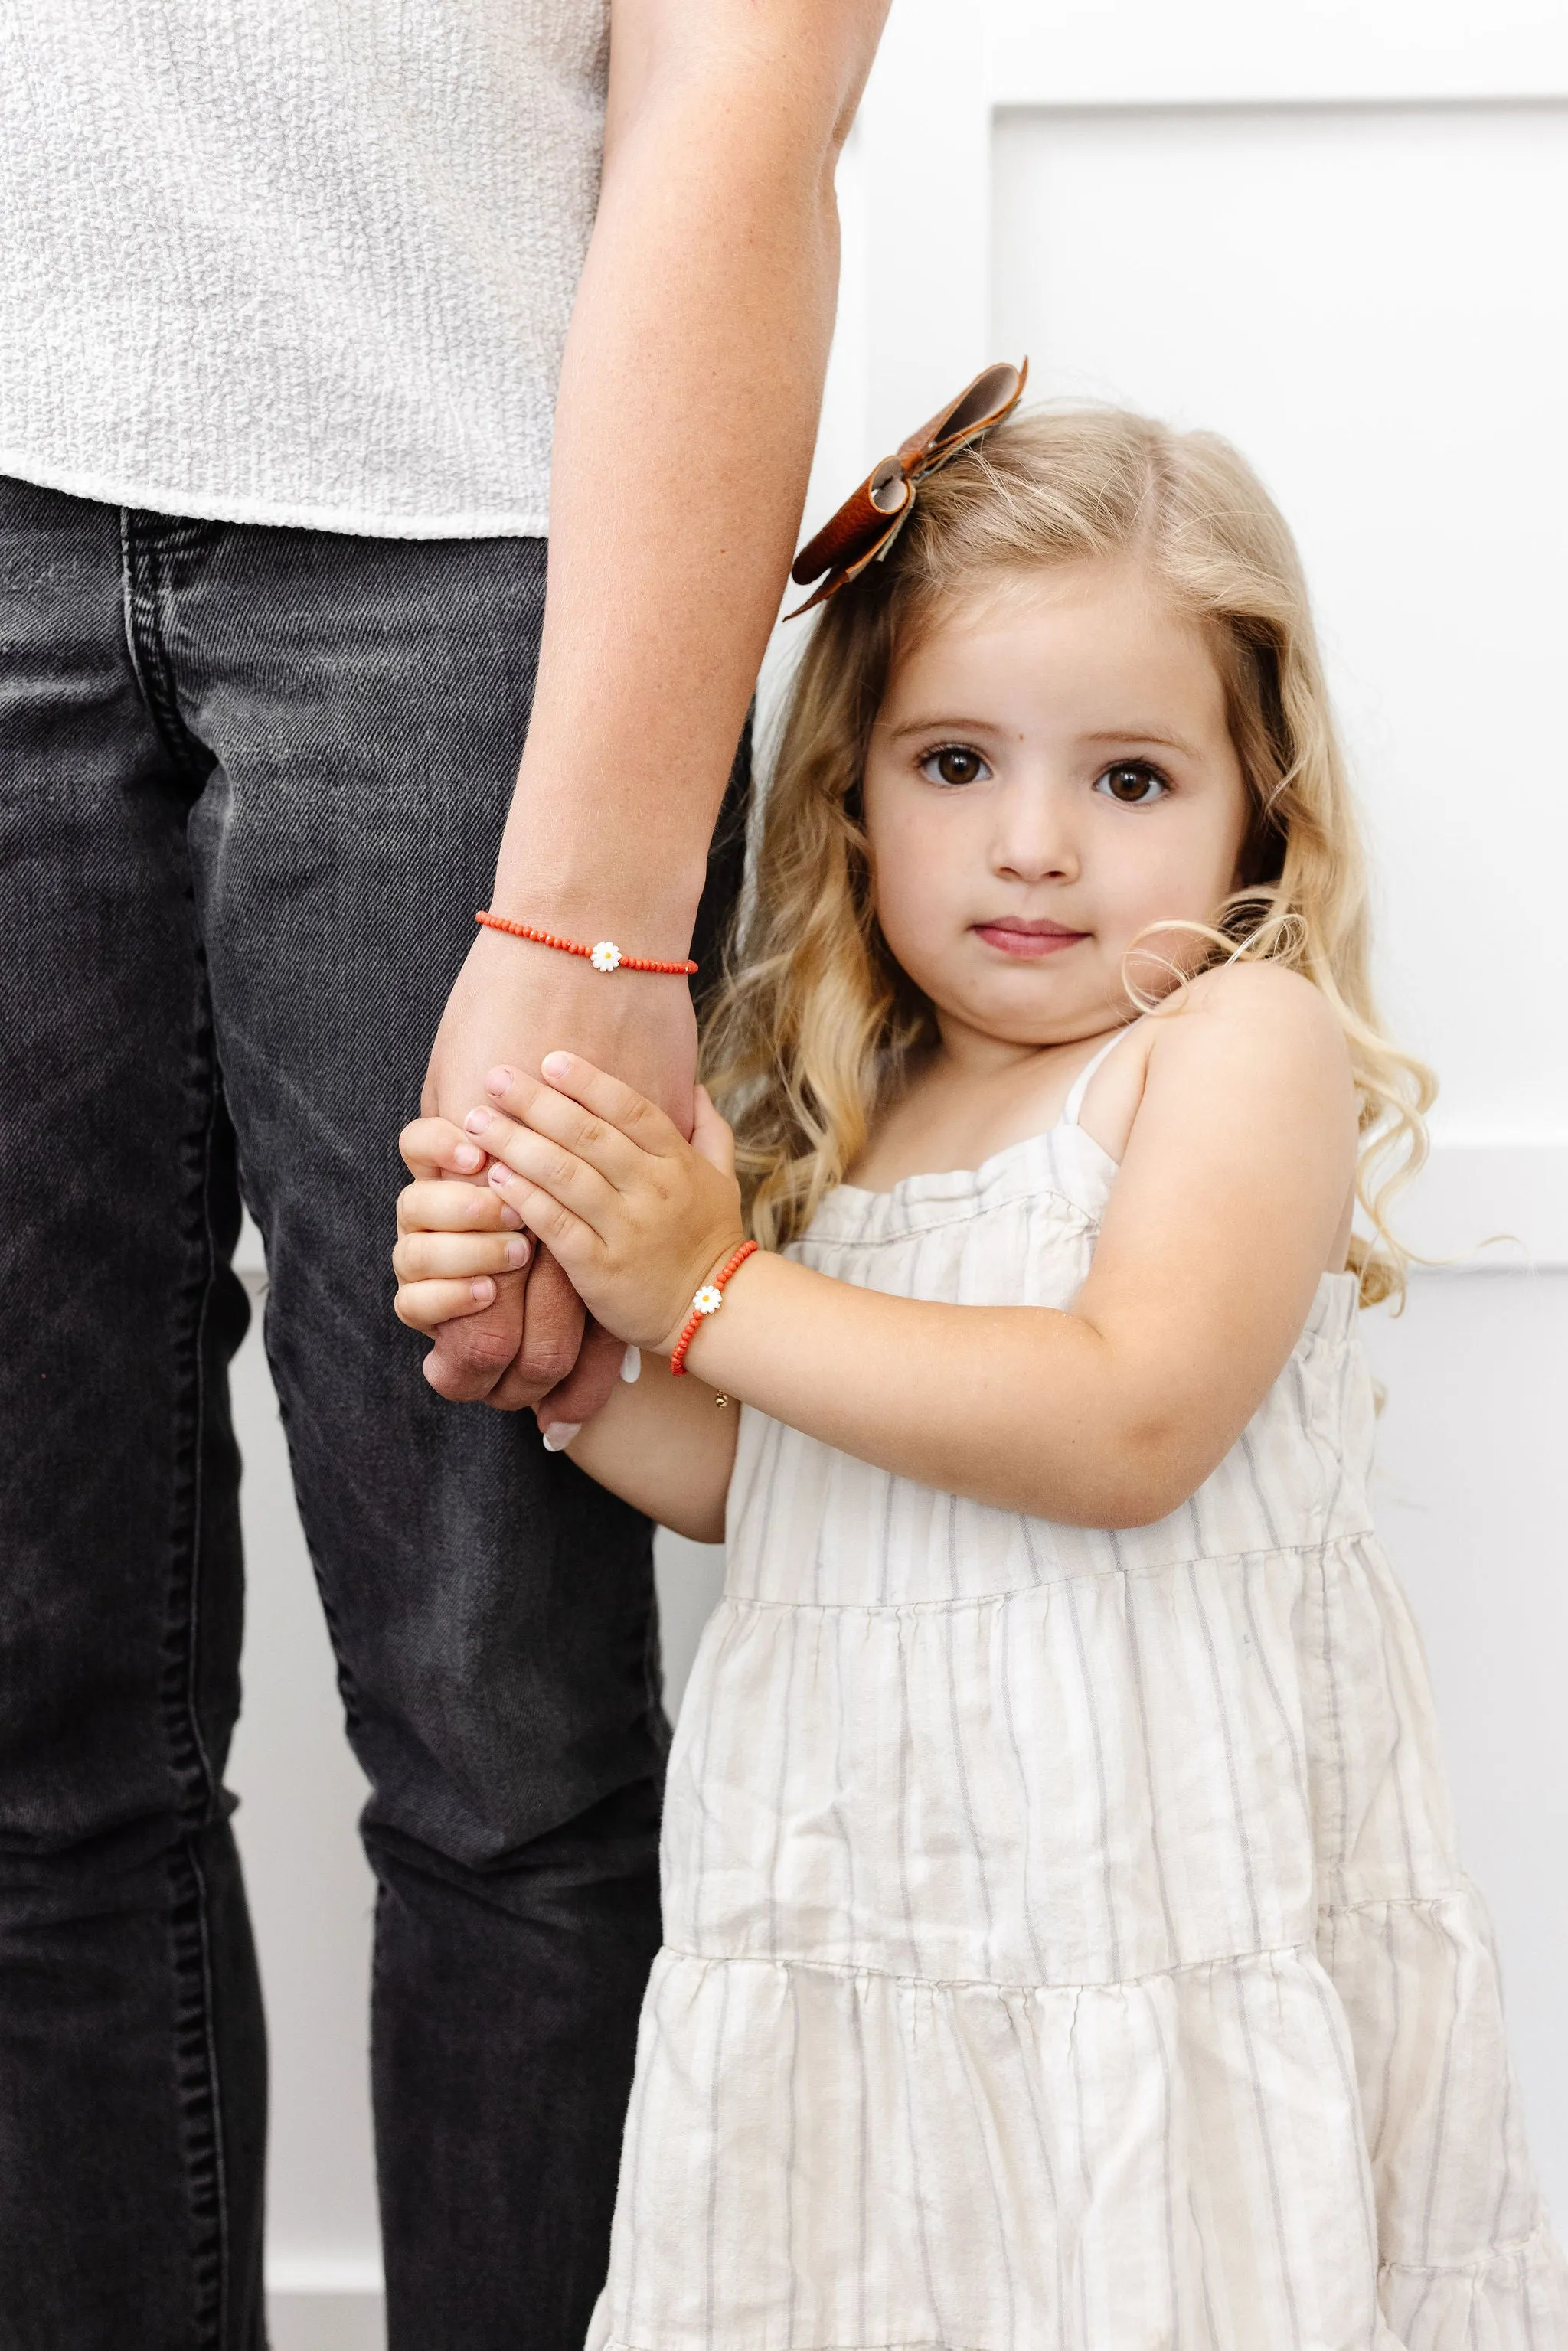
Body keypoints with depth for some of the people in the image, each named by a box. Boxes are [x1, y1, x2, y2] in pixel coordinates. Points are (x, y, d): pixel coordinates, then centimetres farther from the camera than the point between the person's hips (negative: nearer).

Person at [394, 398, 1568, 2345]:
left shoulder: (1247, 1037, -9)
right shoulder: (851, 1107, 10)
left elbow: (1130, 1423, -22)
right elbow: (753, 1483, 11)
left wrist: (708, 1292, -20)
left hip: (1158, 1923, -5)